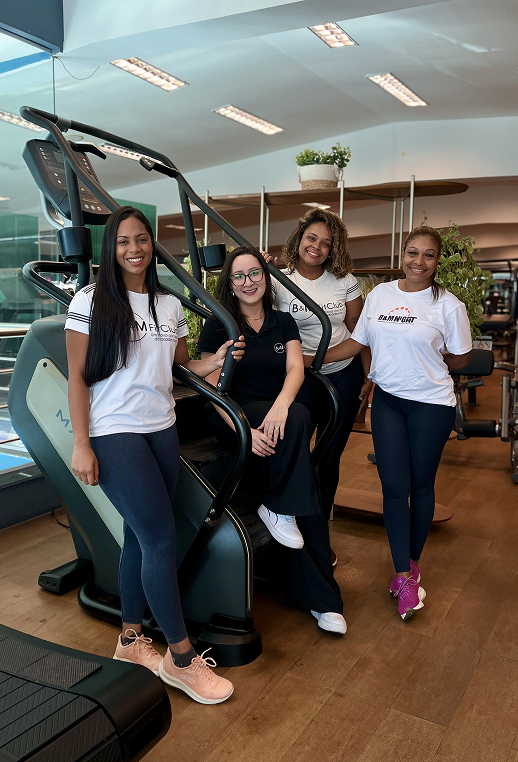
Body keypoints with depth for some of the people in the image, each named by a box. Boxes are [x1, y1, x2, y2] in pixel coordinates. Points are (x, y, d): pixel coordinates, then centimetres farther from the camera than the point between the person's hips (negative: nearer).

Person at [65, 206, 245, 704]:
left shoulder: (169, 305, 11)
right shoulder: (91, 302, -5)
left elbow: (183, 365, 17)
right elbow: (77, 377, -7)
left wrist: (215, 361, -4)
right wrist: (81, 445, -12)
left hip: (162, 431, 6)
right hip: (115, 434, -5)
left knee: (140, 538, 11)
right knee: (161, 537, -7)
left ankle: (130, 641, 27)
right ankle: (181, 658, 8)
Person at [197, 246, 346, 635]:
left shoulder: (283, 322, 12)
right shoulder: (218, 326, 1)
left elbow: (296, 368, -2)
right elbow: (212, 387, -6)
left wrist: (281, 405, -24)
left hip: (276, 417, 4)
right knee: (299, 417, -33)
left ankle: (323, 600, -7)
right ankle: (278, 508, -15)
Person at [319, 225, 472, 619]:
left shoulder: (448, 305, -6)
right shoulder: (379, 294, 4)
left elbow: (461, 358, 2)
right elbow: (356, 342, 7)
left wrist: (426, 364, 4)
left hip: (431, 405, -2)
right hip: (387, 400, 3)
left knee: (420, 485, 9)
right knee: (394, 487, 0)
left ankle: (411, 562, 30)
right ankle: (404, 577, 11)